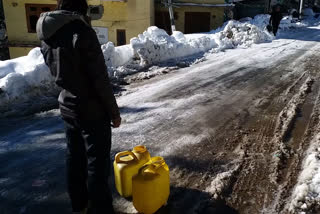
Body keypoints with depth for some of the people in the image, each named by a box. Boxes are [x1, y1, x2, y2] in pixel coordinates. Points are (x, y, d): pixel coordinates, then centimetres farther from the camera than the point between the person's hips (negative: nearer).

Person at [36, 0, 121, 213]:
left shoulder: (47, 35, 4)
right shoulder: (83, 32, -19)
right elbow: (100, 79, -18)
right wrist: (114, 112, -9)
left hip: (67, 107, 8)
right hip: (92, 110, -7)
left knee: (75, 158, 19)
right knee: (97, 163, 6)